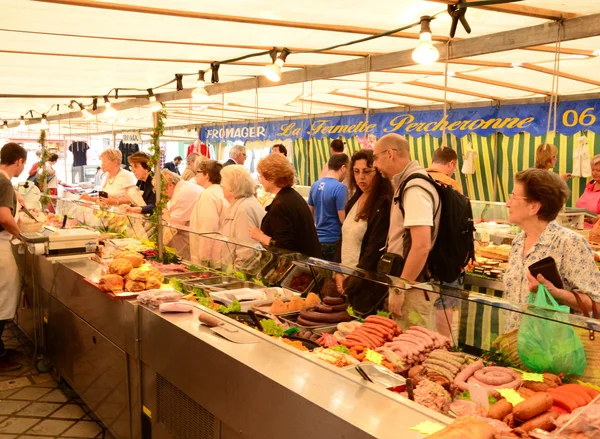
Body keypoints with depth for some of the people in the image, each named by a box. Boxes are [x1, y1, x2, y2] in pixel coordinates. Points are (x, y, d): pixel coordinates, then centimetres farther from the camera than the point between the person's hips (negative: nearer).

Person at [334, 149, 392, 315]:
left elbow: (376, 250, -18)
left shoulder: (384, 205, -15)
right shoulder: (355, 200, 11)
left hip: (367, 287, -7)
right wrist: (339, 272, 3)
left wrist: (351, 283, -14)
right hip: (345, 279, 8)